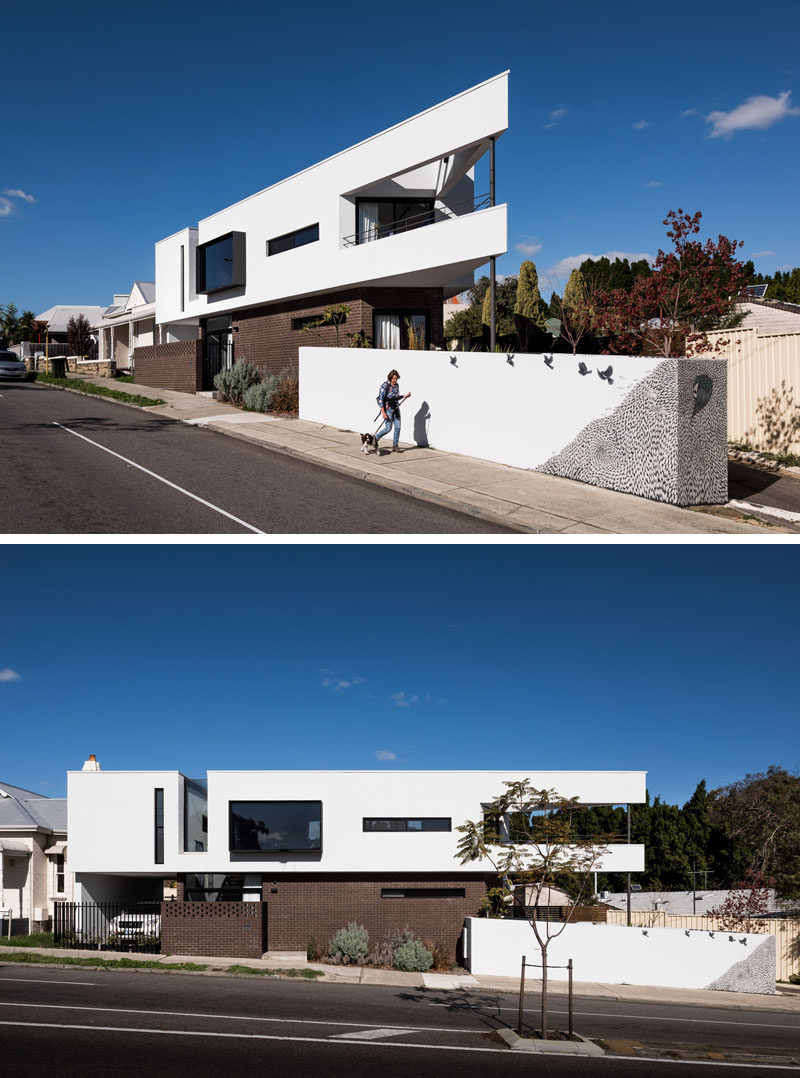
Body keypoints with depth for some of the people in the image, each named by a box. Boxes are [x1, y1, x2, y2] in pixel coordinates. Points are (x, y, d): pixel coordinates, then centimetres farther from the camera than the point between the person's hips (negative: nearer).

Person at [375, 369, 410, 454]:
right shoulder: (385, 386, -12)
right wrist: (383, 412, -19)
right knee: (388, 428, -6)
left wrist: (405, 396, 5)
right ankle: (375, 439, 16)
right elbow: (381, 399, -14)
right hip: (388, 409, -6)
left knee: (397, 427, 1)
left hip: (396, 408, 6)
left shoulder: (396, 385, 8)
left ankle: (395, 446, 9)